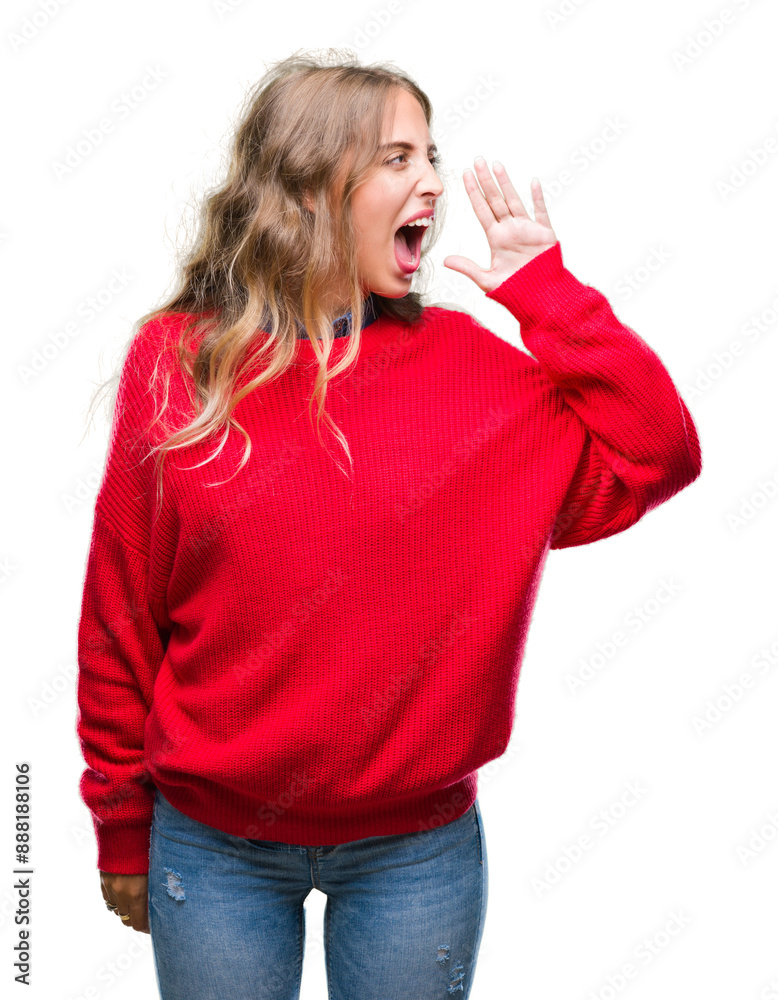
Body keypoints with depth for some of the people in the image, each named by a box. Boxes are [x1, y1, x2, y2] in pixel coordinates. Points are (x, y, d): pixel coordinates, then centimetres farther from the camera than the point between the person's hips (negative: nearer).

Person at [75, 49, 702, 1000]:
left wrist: (544, 288, -11)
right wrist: (121, 830, 4)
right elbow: (120, 609, -2)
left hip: (420, 846, 1)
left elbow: (659, 456, -8)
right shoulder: (176, 360, -7)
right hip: (211, 844, 0)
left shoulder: (465, 361, -4)